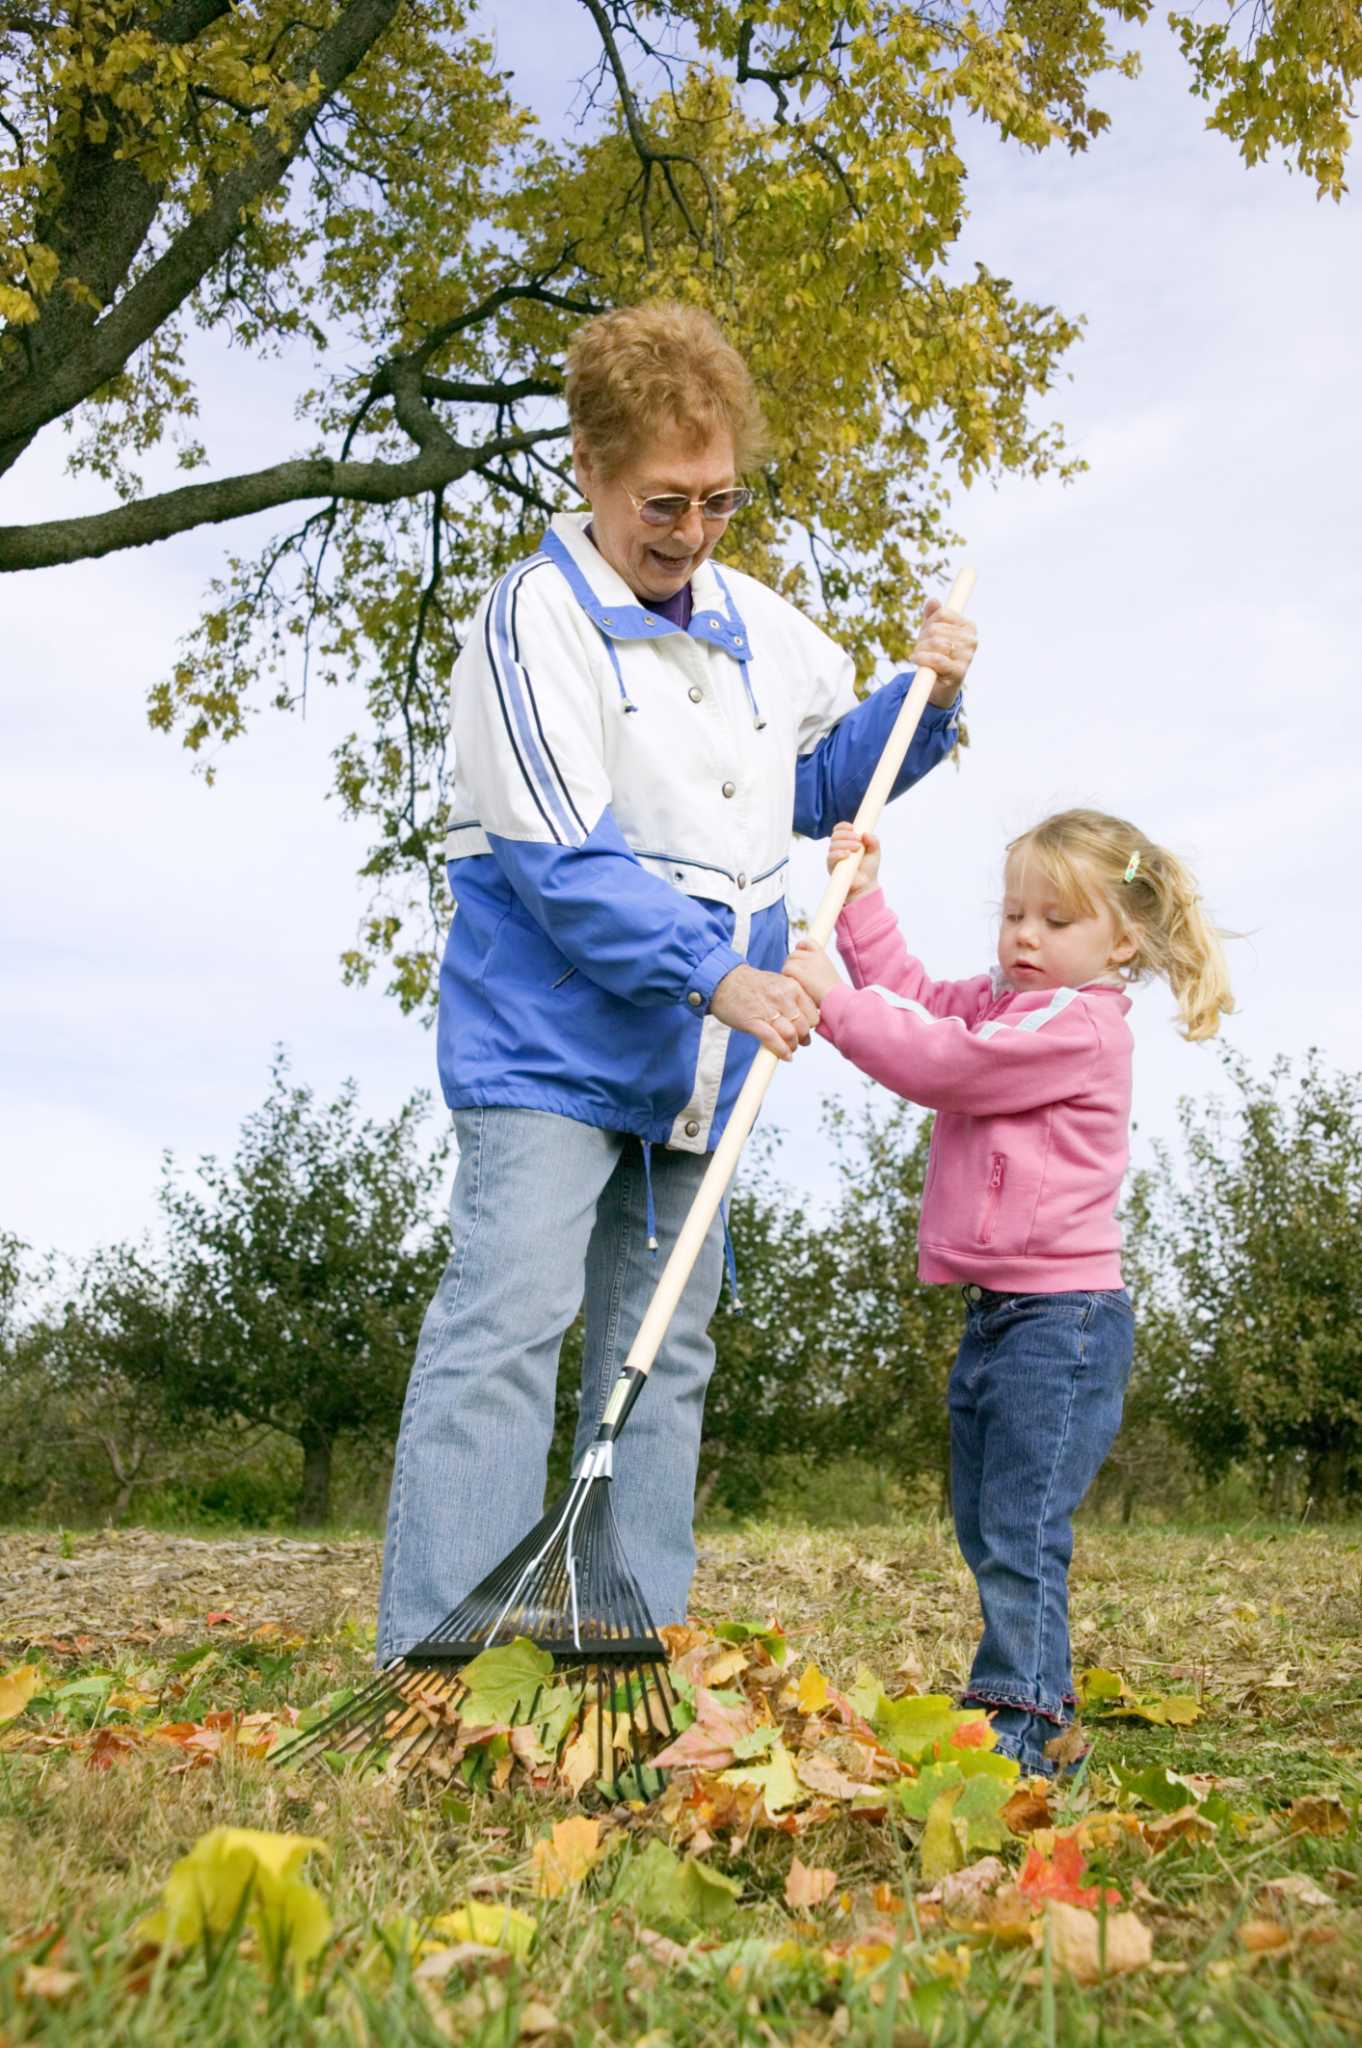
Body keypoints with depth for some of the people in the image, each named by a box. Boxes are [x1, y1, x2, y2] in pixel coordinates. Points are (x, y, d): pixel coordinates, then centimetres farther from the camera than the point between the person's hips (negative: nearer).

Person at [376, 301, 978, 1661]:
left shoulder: (755, 623, 13)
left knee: (663, 1351, 9)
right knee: (506, 1322, -14)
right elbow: (563, 858, -17)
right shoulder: (534, 616, -9)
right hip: (549, 1045, -7)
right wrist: (713, 973, -23)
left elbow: (818, 782, 25)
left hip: (691, 1069, 7)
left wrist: (925, 701, 8)